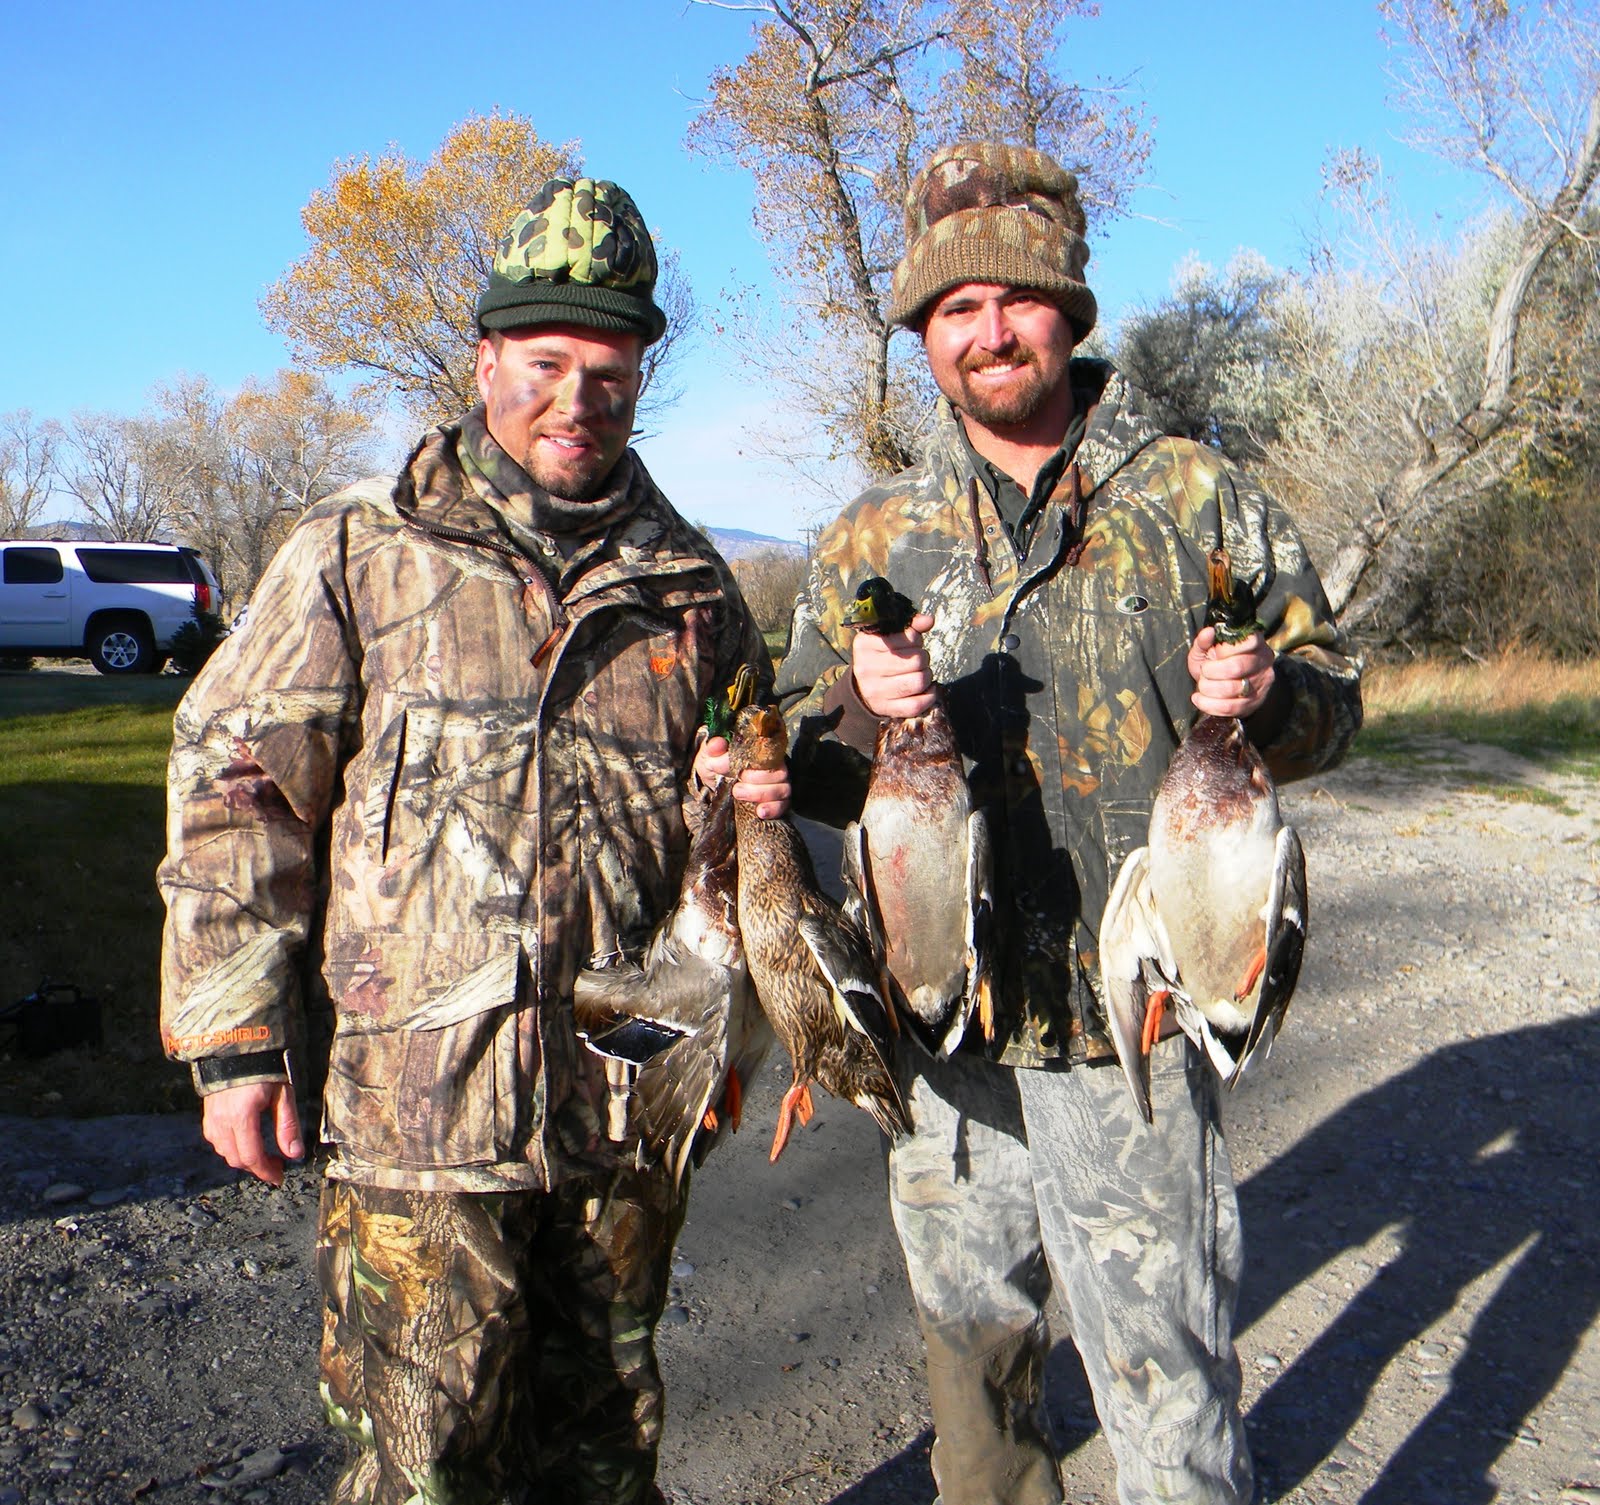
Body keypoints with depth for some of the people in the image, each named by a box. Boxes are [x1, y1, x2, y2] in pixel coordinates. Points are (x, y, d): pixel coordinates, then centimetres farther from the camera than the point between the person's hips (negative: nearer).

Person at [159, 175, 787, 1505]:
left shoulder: (689, 581, 9)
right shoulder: (356, 552, 1)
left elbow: (751, 770, 22)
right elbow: (236, 790, 0)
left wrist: (742, 790, -3)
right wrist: (233, 1035, -5)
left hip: (632, 1094, 3)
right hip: (424, 1091, -3)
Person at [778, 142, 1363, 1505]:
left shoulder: (1199, 498, 3)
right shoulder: (876, 537, 9)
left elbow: (1331, 697, 7)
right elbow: (798, 760, 10)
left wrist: (1266, 696, -16)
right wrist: (859, 710, -13)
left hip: (1132, 1004, -3)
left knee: (1162, 1354, 2)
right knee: (970, 1320, 19)